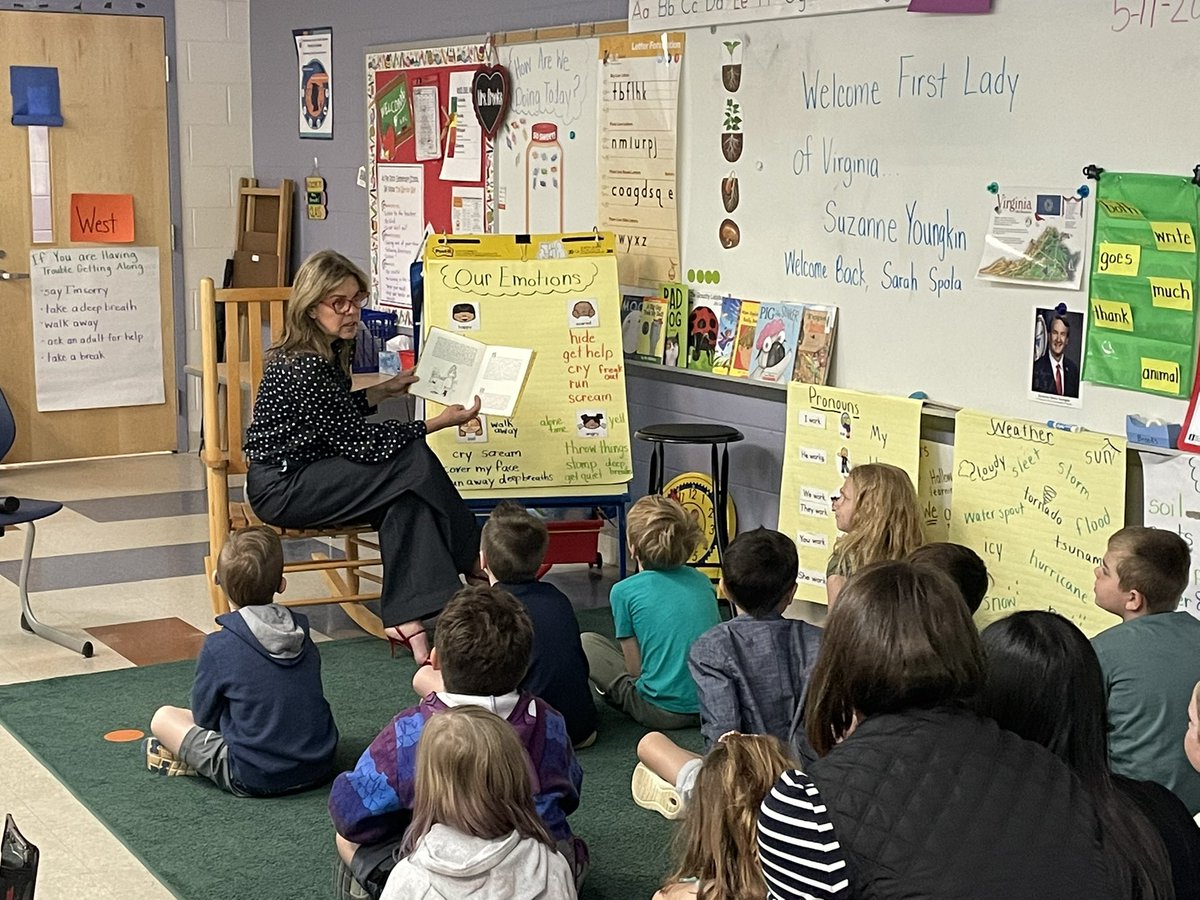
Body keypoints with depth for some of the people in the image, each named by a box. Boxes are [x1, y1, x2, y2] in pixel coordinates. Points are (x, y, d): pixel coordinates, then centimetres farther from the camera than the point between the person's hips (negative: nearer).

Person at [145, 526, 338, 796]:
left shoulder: (218, 647, -13)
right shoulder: (302, 635, 3)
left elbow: (205, 716, -1)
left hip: (256, 778, -4)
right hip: (320, 766, 5)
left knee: (163, 717, 7)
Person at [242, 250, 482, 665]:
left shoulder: (328, 351, 8)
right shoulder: (304, 367, -23)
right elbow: (357, 442, -20)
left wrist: (383, 392, 13)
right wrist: (438, 423, -16)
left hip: (306, 474, 9)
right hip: (282, 488, -9)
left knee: (406, 493, -16)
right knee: (412, 463, -17)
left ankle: (404, 617, -19)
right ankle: (476, 565, -4)